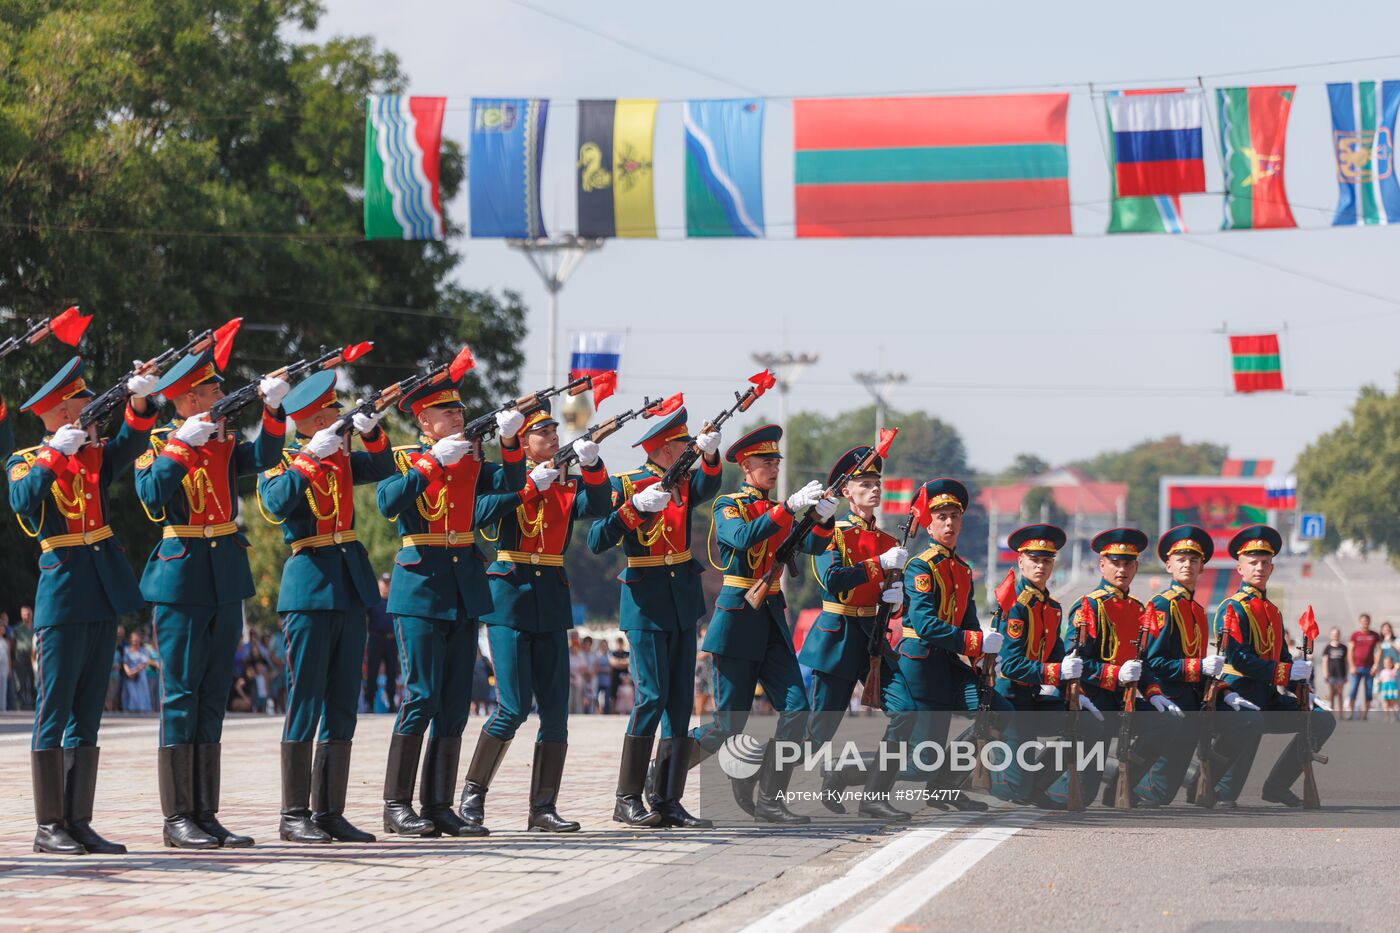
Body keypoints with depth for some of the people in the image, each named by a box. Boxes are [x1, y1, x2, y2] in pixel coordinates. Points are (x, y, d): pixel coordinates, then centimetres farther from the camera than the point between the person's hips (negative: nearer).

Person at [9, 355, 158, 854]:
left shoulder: (95, 455, 14)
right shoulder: (26, 463, 0)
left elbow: (129, 444, -6)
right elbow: (23, 501, -20)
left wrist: (140, 401, -21)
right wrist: (54, 454, -22)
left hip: (103, 596, 6)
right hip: (62, 592, -6)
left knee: (87, 714, 7)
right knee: (53, 712, -5)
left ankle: (79, 822, 10)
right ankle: (48, 827, -4)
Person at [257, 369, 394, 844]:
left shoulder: (341, 458, 15)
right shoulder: (281, 461, -4)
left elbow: (382, 467, 3)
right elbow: (277, 505, -22)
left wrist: (372, 431, -13)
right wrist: (312, 456, -25)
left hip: (350, 588, 7)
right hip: (310, 588, -7)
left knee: (343, 703, 7)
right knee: (306, 700, -6)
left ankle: (329, 812, 11)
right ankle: (294, 817, -4)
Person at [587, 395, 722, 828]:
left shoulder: (685, 481, 8)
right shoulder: (625, 485, -6)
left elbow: (707, 488, -15)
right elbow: (597, 541, -15)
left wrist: (710, 454, -34)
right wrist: (635, 507, -27)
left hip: (683, 602, 6)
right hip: (645, 601, -6)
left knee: (680, 698, 4)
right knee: (652, 695, -12)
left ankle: (669, 799, 7)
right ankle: (628, 799, -7)